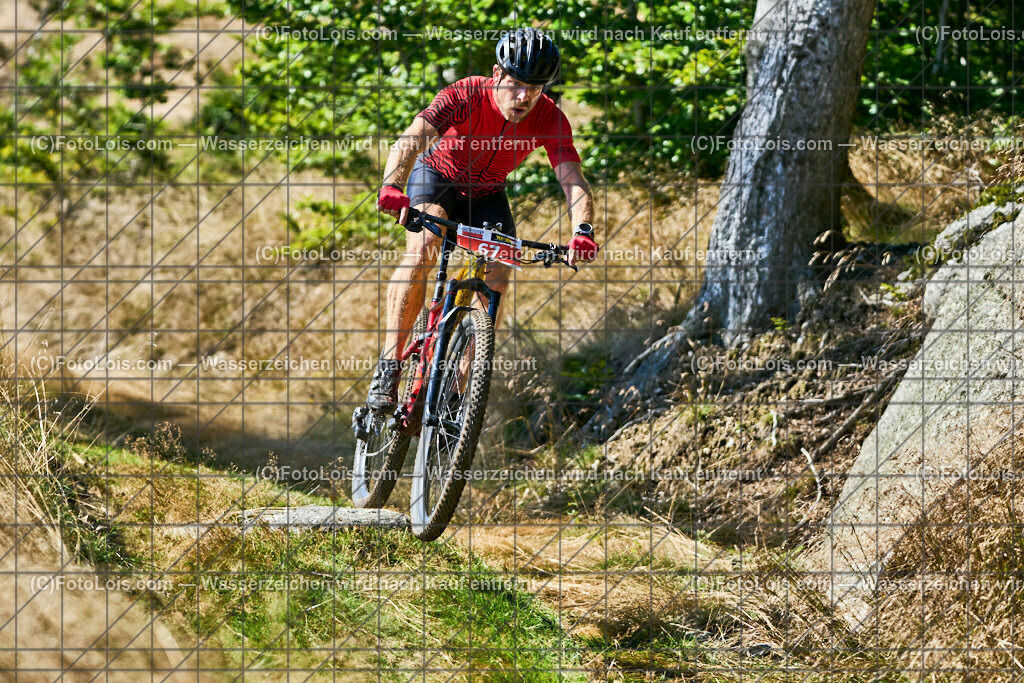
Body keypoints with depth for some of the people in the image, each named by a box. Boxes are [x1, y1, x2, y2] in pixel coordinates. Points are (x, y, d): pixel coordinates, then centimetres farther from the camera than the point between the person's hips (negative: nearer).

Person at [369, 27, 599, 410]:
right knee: (421, 249, -31)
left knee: (497, 283, -16)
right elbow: (413, 138, -46)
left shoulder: (549, 119, -24)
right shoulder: (465, 96, -32)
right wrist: (392, 186, -65)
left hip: (487, 194, 3)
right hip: (437, 177, -3)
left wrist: (582, 231, -53)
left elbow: (573, 180, -33)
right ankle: (389, 367, -29)